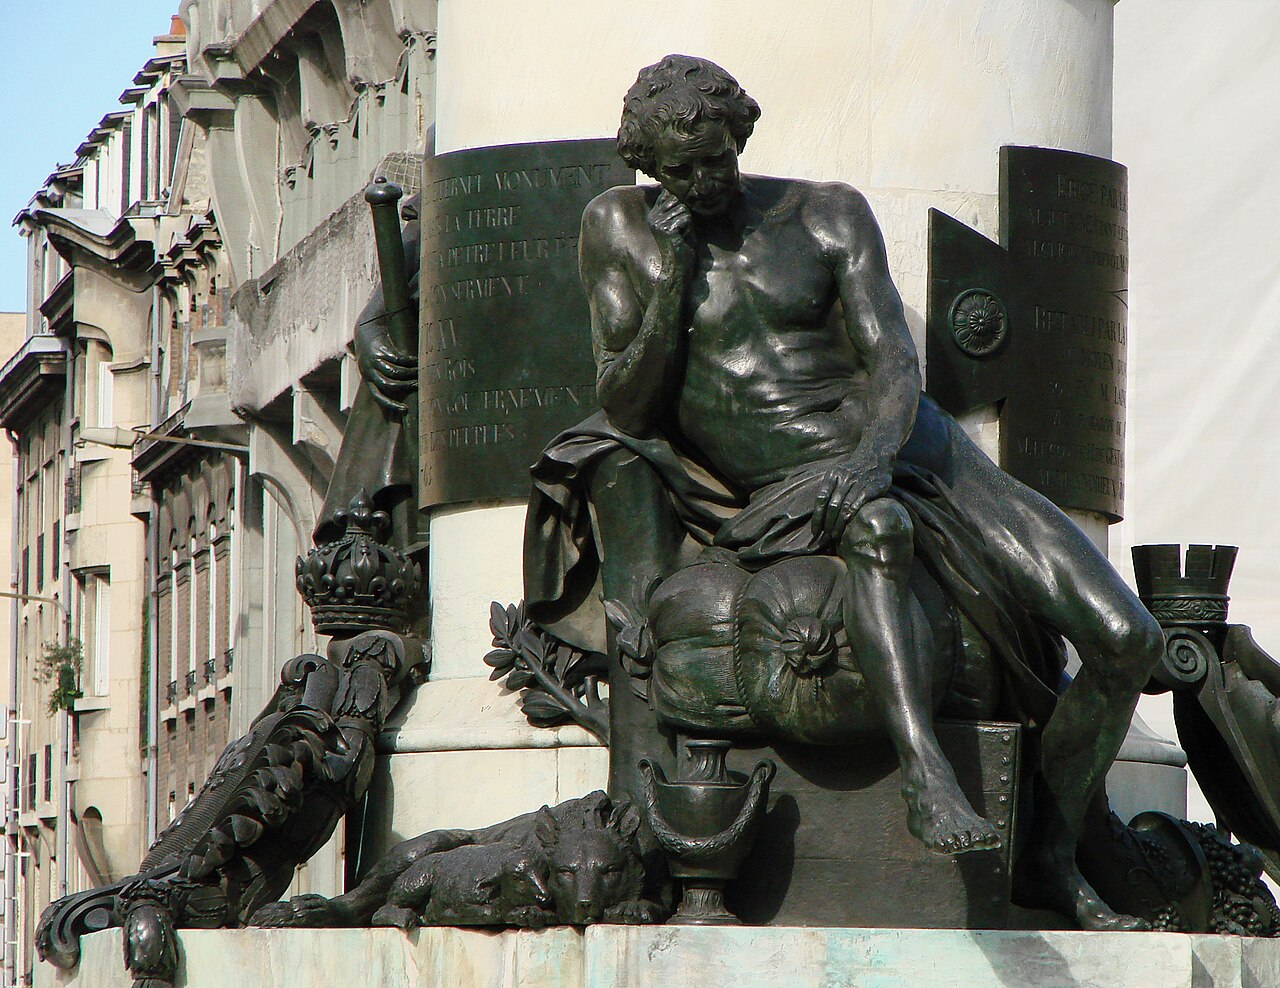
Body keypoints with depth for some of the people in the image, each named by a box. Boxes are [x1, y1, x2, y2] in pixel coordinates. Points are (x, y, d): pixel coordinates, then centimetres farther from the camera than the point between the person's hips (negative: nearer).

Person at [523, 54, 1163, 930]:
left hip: (902, 455, 2)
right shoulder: (619, 230, 4)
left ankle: (1052, 857, 3)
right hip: (782, 498, -2)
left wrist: (873, 454, -27)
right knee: (875, 529, -43)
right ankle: (924, 769, -50)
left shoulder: (829, 215, 6)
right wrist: (673, 282, -13)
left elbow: (895, 362, -5)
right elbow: (626, 411, 0)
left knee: (1127, 637, -13)